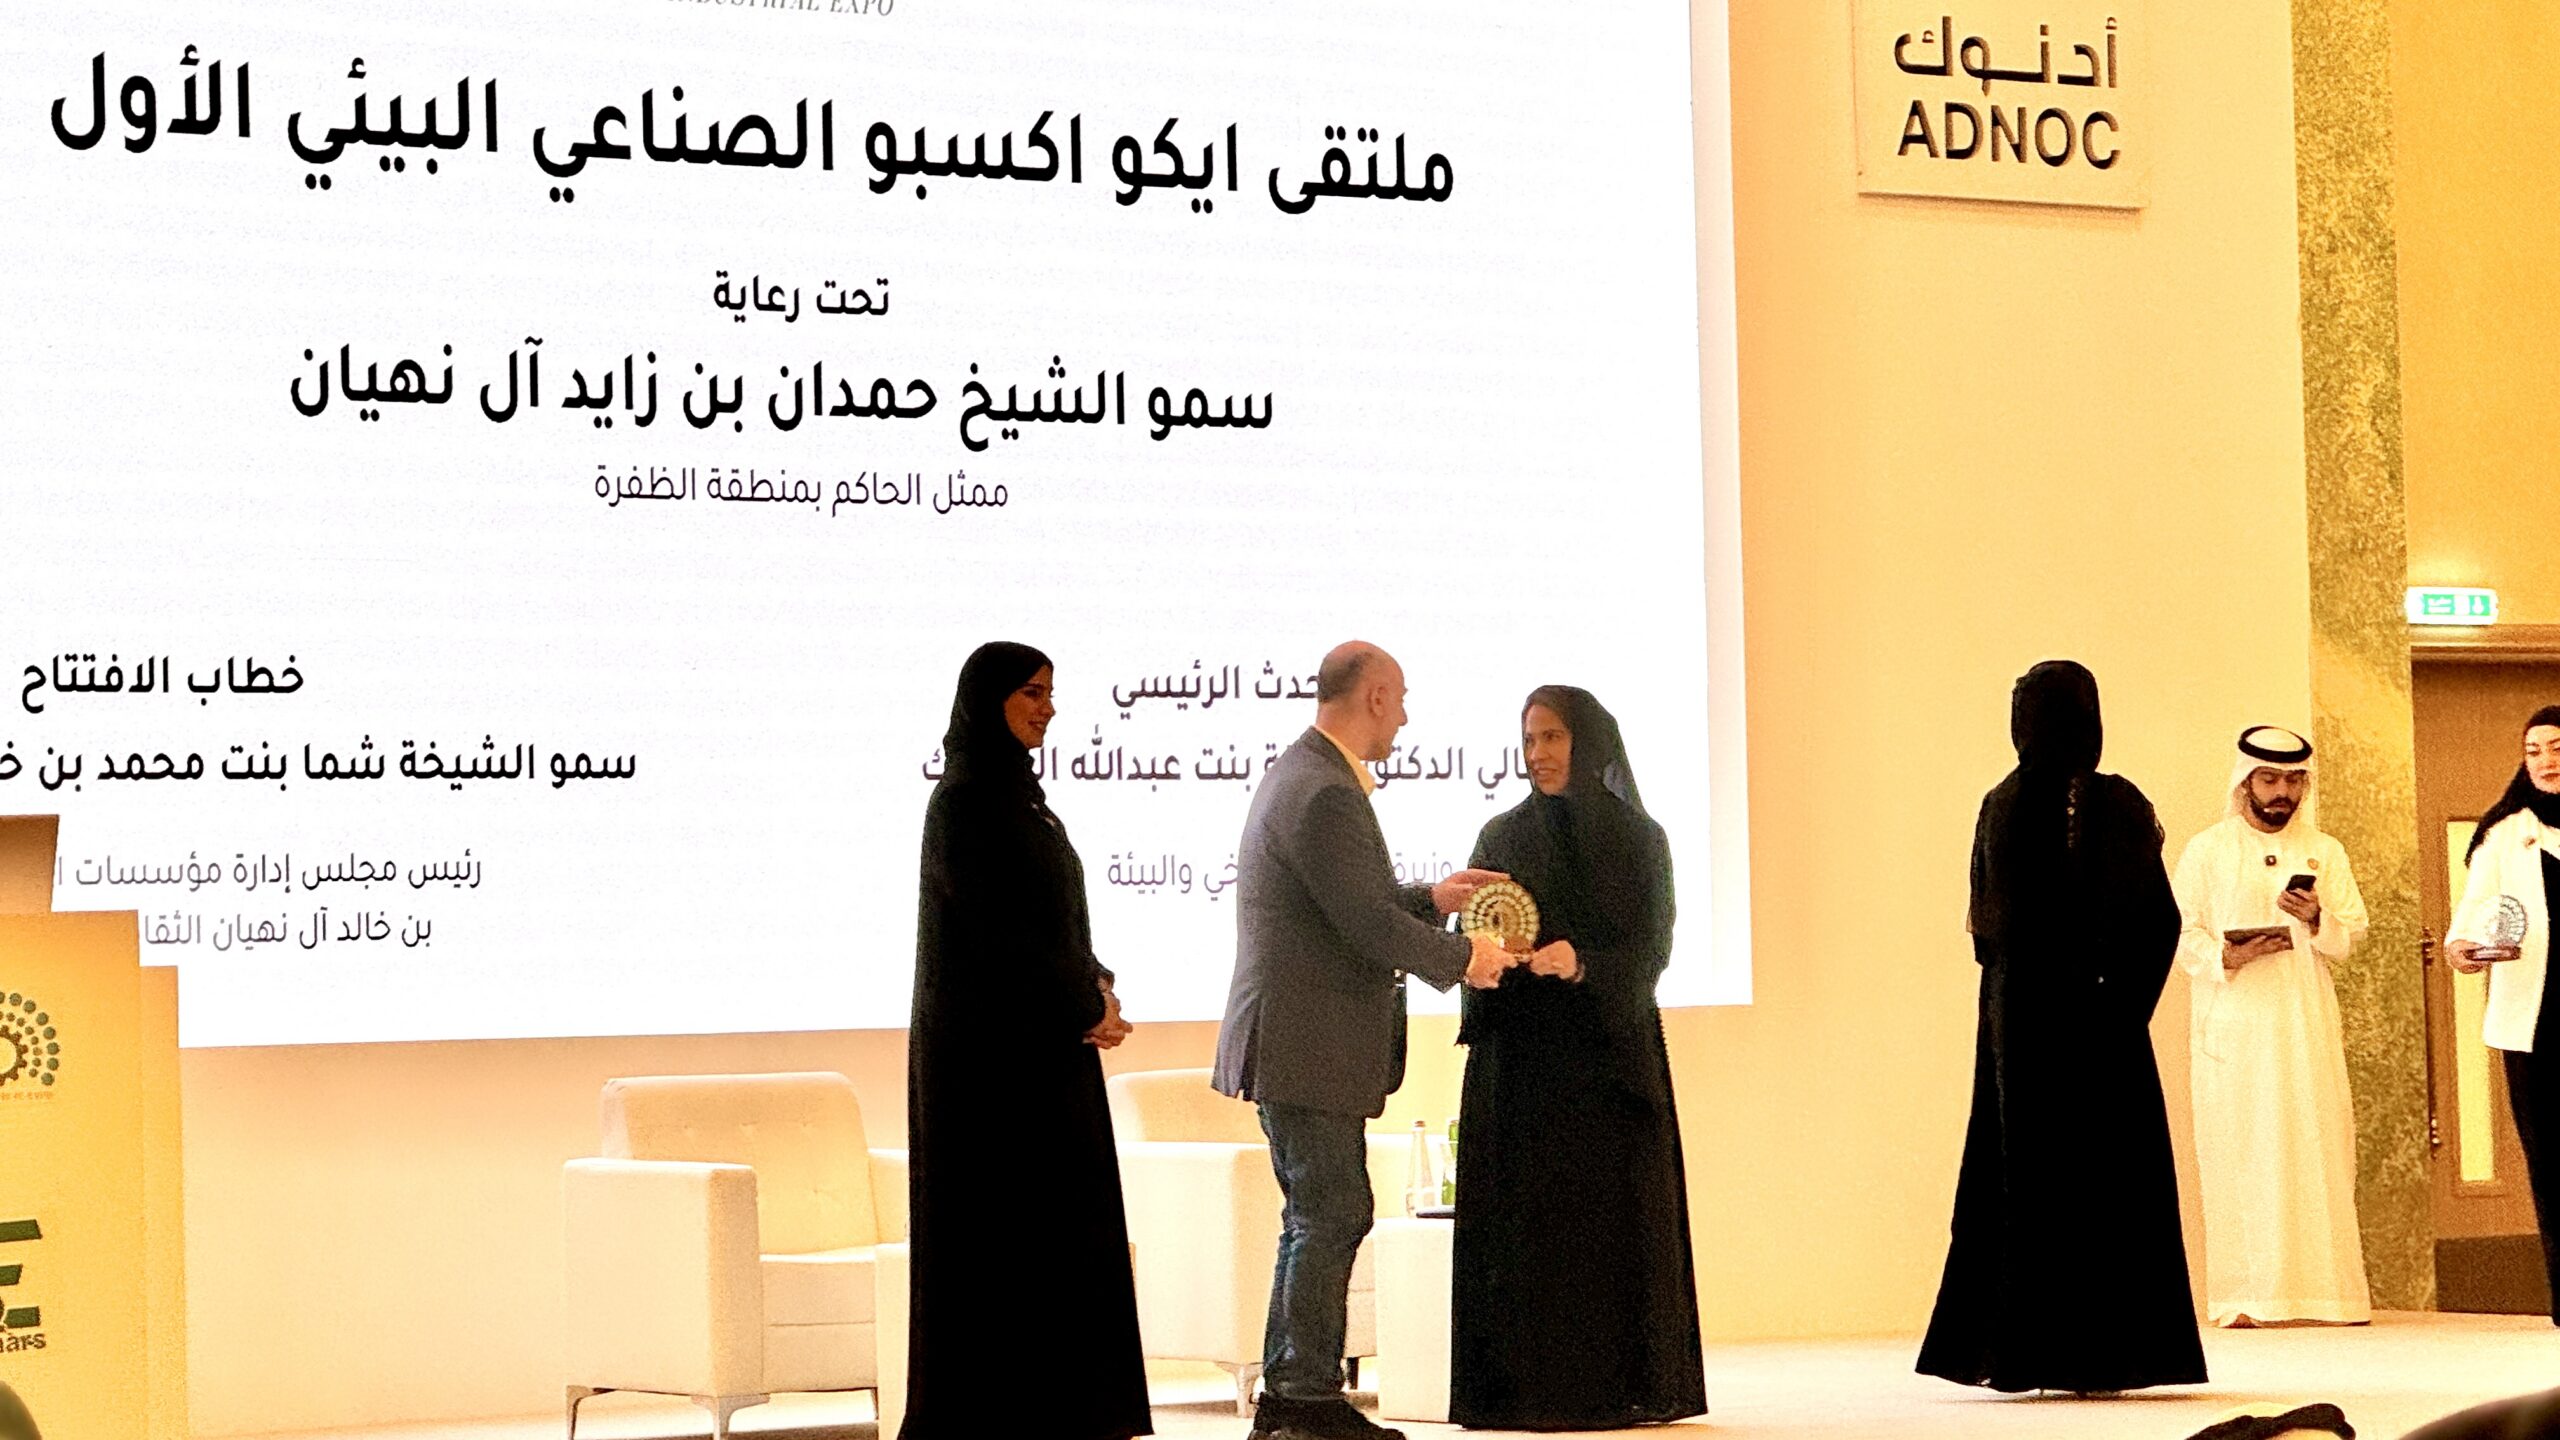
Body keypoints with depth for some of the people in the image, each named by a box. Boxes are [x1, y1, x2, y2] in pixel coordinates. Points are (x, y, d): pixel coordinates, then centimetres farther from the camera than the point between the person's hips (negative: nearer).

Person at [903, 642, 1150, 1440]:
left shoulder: (1021, 795, 14)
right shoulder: (964, 802, -13)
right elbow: (993, 932, -18)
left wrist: (1095, 990, -2)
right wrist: (1083, 1007, -11)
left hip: (1045, 1042, 9)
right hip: (991, 1045, -9)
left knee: (1058, 1224, 8)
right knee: (997, 1224, -6)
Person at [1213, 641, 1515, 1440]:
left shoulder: (1303, 774, 15)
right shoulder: (1323, 794, -19)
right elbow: (1367, 925, -22)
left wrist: (1429, 899, 16)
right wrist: (1463, 956, -9)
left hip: (1315, 1044, 11)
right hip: (1305, 1044, -11)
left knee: (1326, 1215, 15)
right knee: (1329, 1216, -6)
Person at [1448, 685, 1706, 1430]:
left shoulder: (1637, 838, 4)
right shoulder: (1502, 836, 10)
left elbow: (1651, 948, -4)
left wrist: (1582, 964, -22)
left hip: (1609, 1052, -1)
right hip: (1519, 1058, 1)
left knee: (1614, 1221, -2)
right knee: (1524, 1221, -3)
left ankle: (1622, 1386, 3)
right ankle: (1526, 1389, -2)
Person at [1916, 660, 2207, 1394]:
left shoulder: (2001, 807, -3)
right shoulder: (2118, 804, -6)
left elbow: (1984, 923, 1)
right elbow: (2159, 919, -7)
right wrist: (2126, 995, 3)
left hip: (2017, 1012, 1)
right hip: (2098, 1016, -1)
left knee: (2023, 1176, 7)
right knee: (2107, 1177, 4)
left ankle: (2020, 1349, 7)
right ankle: (2105, 1351, 3)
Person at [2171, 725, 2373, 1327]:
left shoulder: (2324, 853, 13)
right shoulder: (2206, 851, 7)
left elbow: (2352, 933, 8)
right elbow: (2180, 934, 2)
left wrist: (2316, 920, -13)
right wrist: (2227, 956, -16)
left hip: (2306, 1021, 2)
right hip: (2233, 1023, -2)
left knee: (2318, 1151, -4)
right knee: (2238, 1153, -7)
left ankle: (2326, 1288, -2)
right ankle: (2244, 1296, -7)